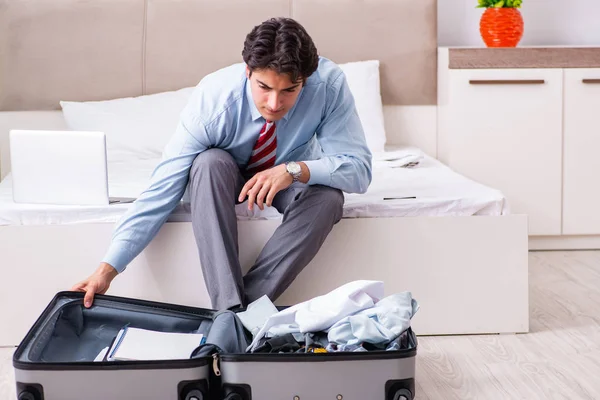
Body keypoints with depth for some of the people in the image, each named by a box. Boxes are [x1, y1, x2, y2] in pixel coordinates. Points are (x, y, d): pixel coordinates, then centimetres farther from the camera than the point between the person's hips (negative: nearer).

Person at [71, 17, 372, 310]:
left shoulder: (329, 83, -31)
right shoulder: (213, 97, -32)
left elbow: (359, 169, -27)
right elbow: (162, 188, -32)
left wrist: (295, 170, -45)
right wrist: (108, 269, -36)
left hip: (292, 181, 1)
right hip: (226, 177, 0)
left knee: (328, 197, -33)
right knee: (209, 162, -35)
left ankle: (250, 304, -27)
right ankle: (229, 307, -35)